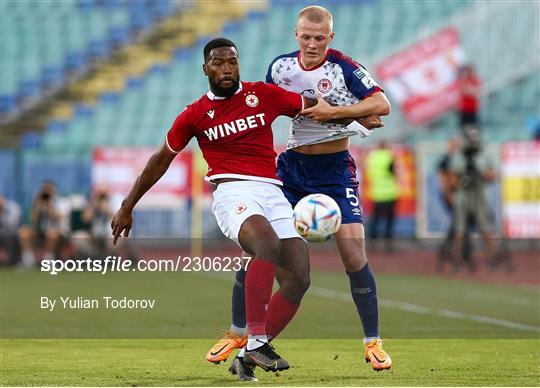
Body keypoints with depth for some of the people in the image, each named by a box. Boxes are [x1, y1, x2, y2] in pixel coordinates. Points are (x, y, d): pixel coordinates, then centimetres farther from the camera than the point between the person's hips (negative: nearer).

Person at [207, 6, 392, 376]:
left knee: (354, 255, -12)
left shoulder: (343, 67, -12)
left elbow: (382, 105, -20)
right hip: (292, 166, 4)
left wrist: (333, 111, -27)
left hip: (336, 169, -4)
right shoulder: (280, 67, 1)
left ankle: (373, 342, 2)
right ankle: (237, 333, 14)